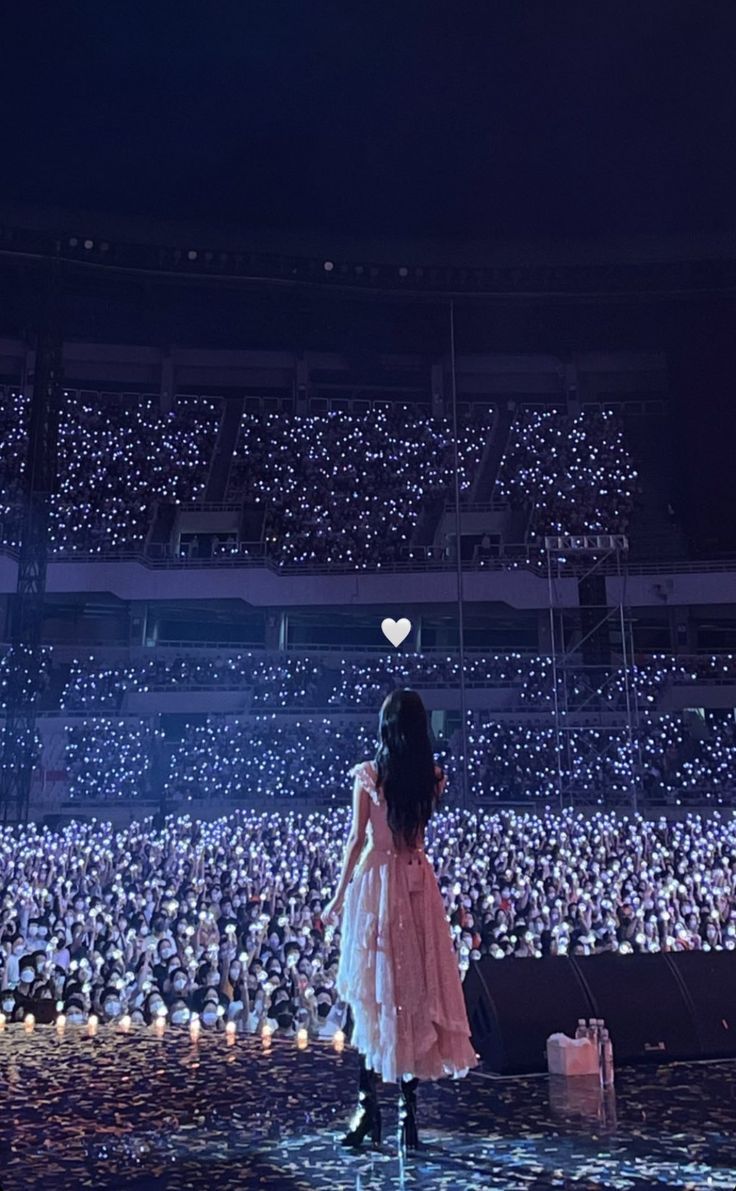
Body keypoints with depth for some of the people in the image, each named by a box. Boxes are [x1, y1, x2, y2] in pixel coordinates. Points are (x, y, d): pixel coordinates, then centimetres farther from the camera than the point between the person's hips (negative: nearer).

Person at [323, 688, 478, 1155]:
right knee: (417, 992, 7)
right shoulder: (433, 776, 3)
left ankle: (369, 1101, 5)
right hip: (418, 883, 3)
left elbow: (357, 839, -7)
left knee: (375, 993, 4)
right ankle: (408, 1105, 13)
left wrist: (339, 895, 1)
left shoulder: (368, 774, -7)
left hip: (375, 882, -3)